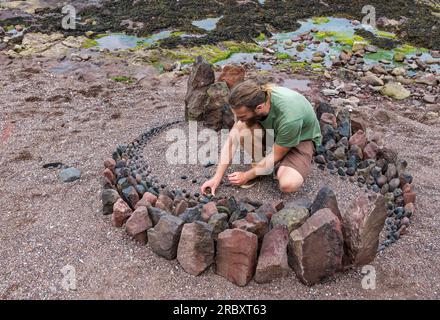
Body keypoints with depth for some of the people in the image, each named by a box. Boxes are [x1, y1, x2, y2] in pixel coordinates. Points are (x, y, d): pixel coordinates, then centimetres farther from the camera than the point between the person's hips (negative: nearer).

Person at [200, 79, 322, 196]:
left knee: (288, 185, -32)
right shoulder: (249, 102, -24)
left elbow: (276, 155, -23)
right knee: (242, 129, -27)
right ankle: (258, 163, -3)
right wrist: (217, 177, -17)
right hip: (273, 131, 5)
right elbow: (232, 140, -16)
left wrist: (247, 176, -16)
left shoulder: (289, 117, -39)